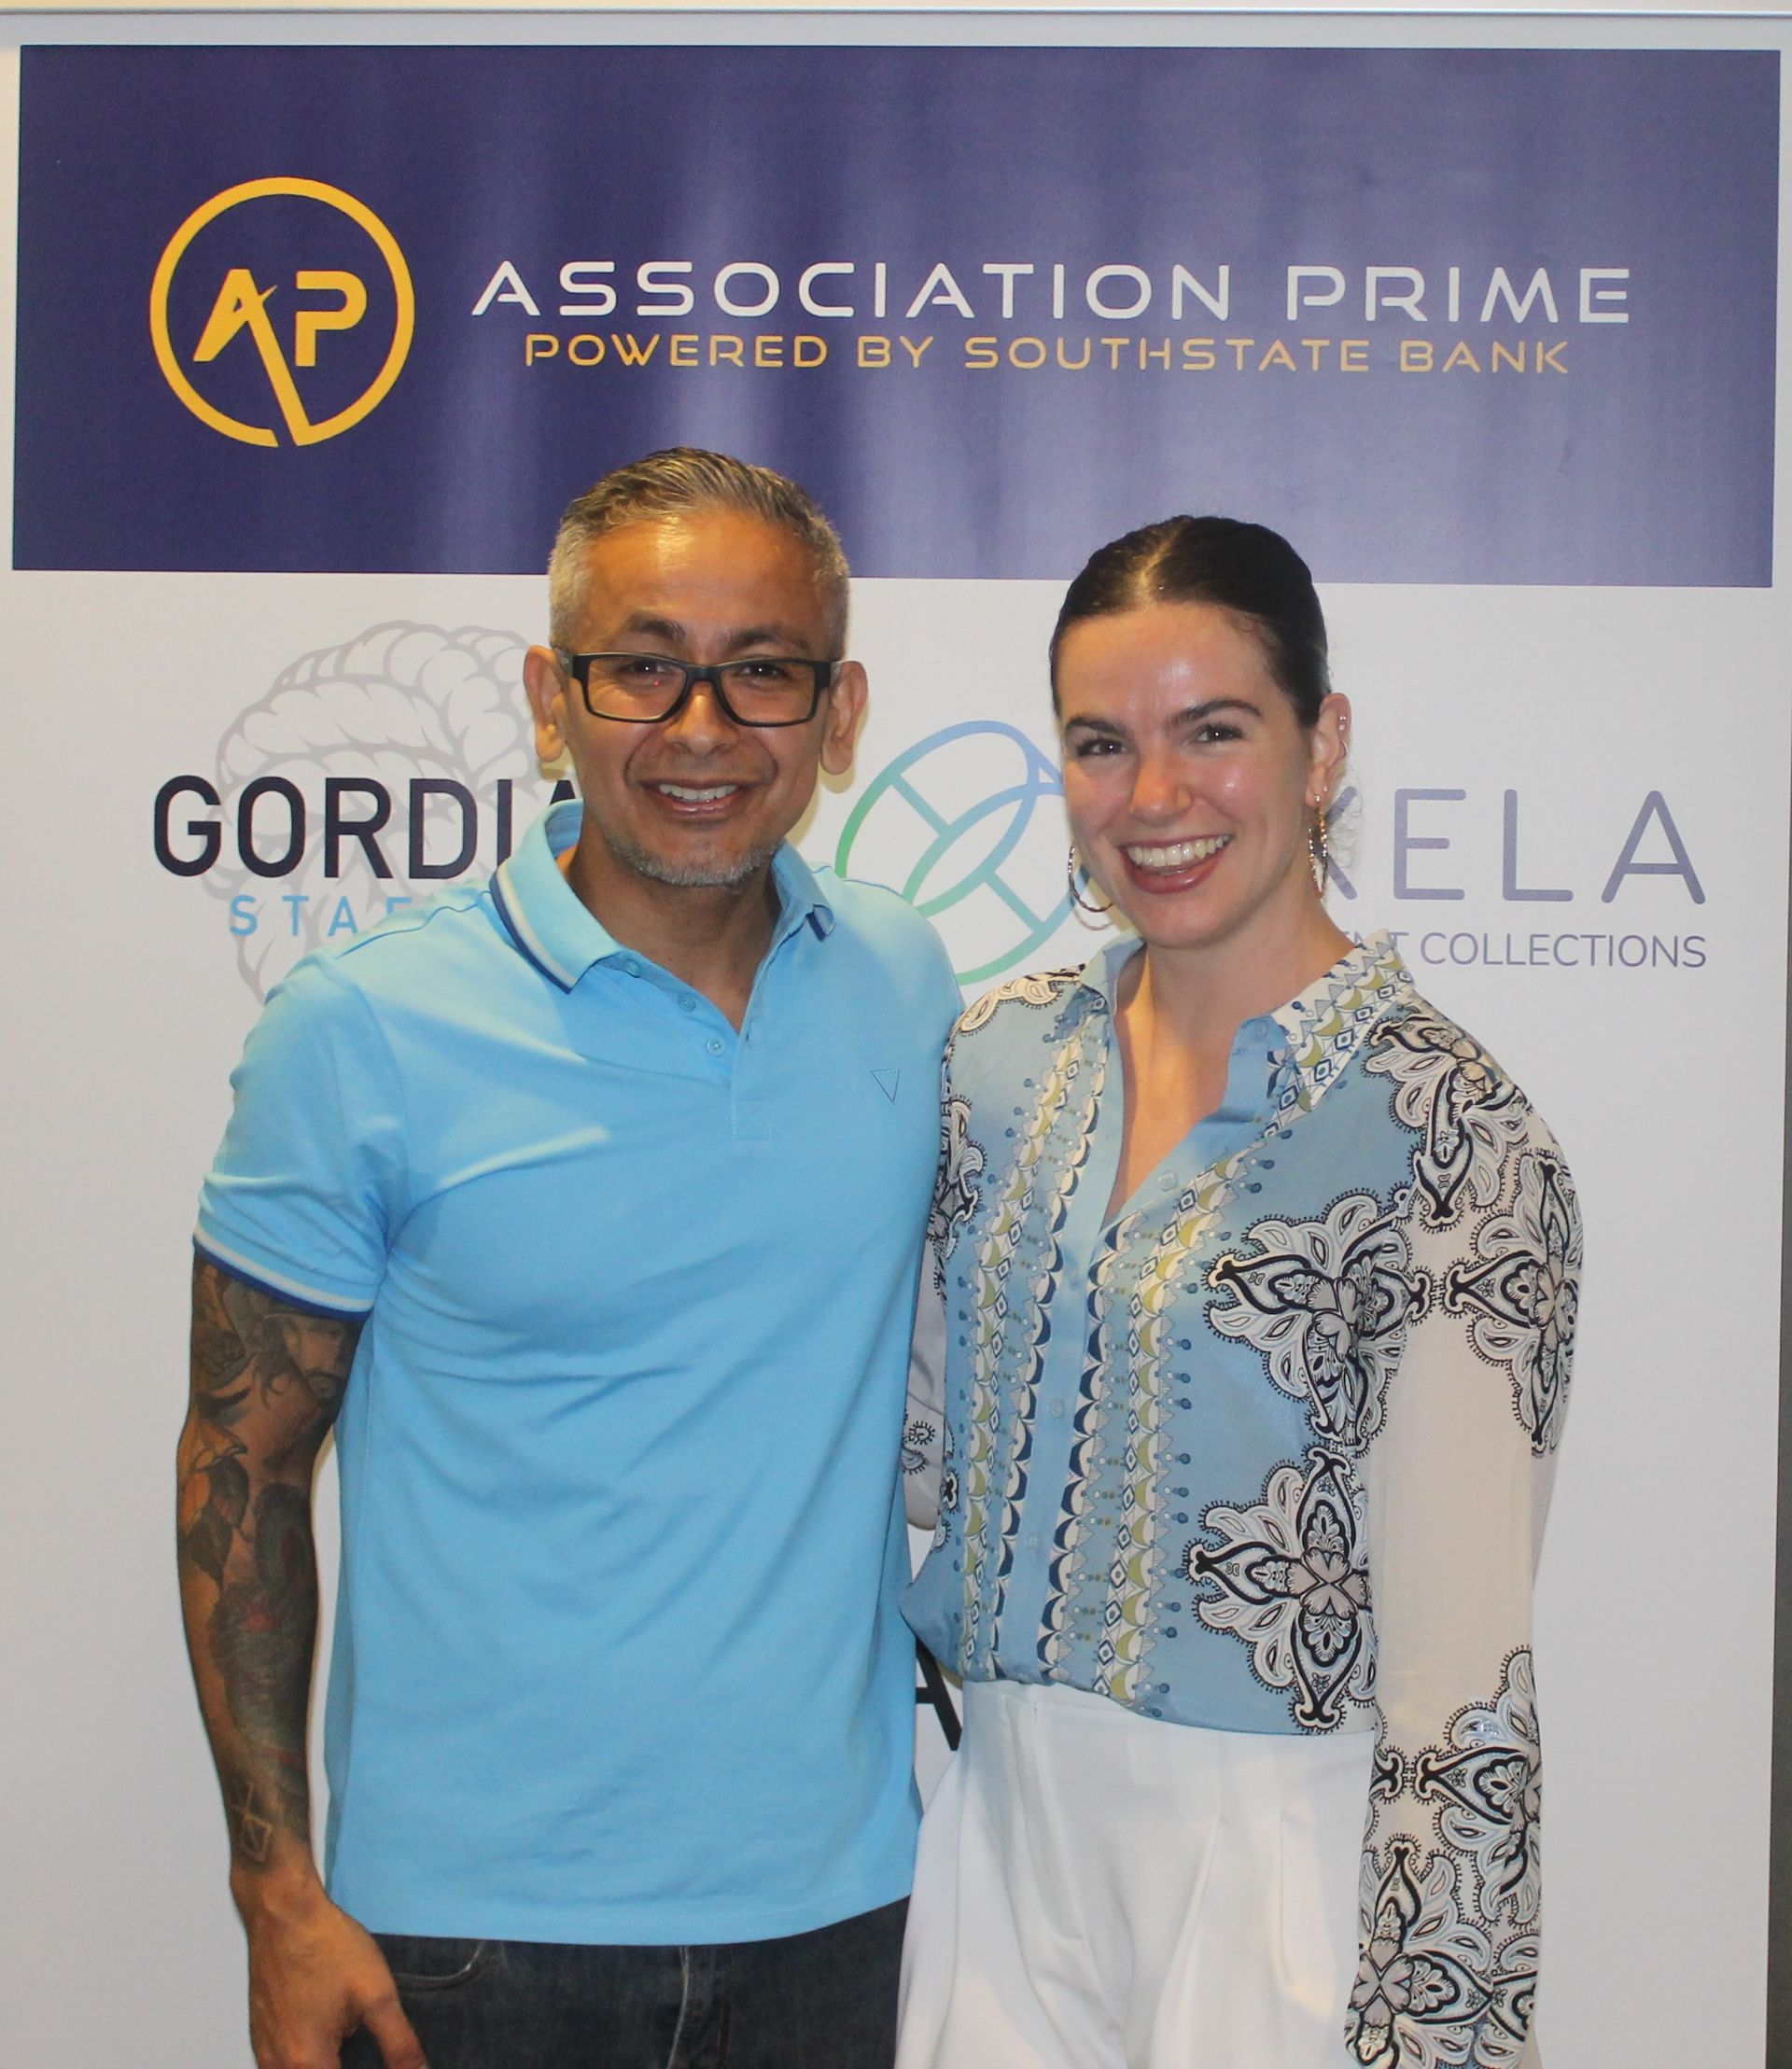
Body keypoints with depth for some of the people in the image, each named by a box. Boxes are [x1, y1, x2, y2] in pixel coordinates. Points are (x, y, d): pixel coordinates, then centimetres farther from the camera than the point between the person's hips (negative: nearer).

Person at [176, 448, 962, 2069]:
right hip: (476, 1914, -3)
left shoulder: (907, 981, 0)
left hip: (835, 1884, 4)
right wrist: (279, 1894, -7)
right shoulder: (362, 1032, -12)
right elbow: (243, 1469, -6)